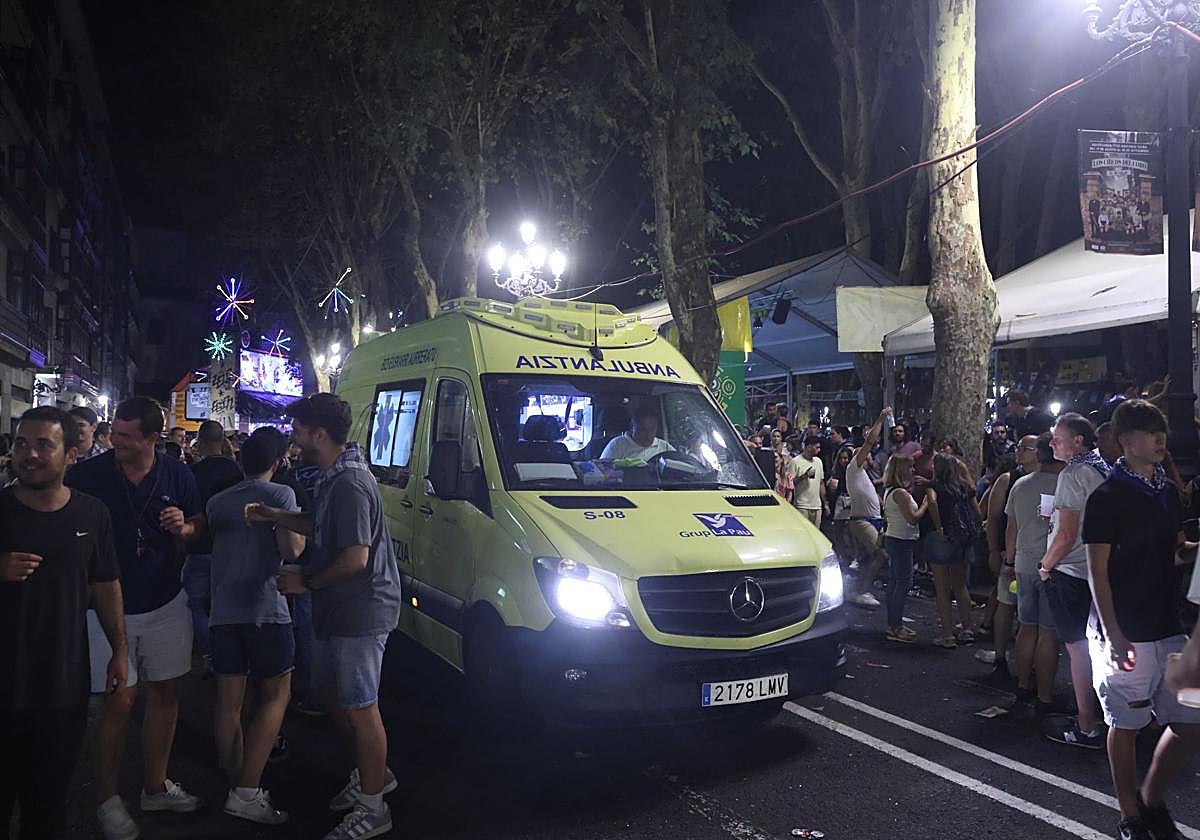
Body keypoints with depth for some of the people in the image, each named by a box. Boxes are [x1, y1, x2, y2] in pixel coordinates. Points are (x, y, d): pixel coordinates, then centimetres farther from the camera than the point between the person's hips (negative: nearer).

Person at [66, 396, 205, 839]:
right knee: (119, 700, -2)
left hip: (165, 603, 3)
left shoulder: (177, 475, -1)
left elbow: (199, 528, 10)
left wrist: (184, 527, -13)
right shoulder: (86, 474, -8)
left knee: (164, 692, 10)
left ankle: (155, 786, 27)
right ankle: (107, 798, 16)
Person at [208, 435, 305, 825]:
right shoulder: (280, 495, -3)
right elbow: (291, 550, -13)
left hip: (223, 611, 5)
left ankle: (238, 787, 12)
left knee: (229, 701, 7)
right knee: (276, 696, 3)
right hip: (265, 610, -5)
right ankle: (246, 792, -6)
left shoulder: (217, 502, 15)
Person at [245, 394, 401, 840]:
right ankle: (372, 773, 39)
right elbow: (320, 527, 21)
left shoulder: (350, 484, -24)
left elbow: (355, 559, -27)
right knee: (334, 694, 21)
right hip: (338, 609, 11)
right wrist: (276, 516, 9)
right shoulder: (335, 477, 9)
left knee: (360, 707, 1)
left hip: (360, 612, -11)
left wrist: (306, 582, -13)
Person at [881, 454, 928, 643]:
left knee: (895, 581, 14)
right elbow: (912, 518, -22)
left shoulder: (889, 491, 11)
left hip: (893, 538, 10)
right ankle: (896, 627, -4)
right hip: (902, 542, -10)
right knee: (904, 582, -6)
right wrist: (925, 503, -10)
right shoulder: (900, 493, -19)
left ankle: (893, 624, 20)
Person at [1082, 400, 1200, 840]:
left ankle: (1152, 800, 27)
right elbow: (1098, 571, -12)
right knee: (1126, 725, 4)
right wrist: (1113, 635, -16)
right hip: (1127, 635, -6)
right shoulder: (1107, 497, -10)